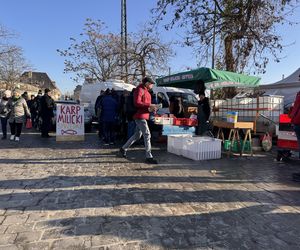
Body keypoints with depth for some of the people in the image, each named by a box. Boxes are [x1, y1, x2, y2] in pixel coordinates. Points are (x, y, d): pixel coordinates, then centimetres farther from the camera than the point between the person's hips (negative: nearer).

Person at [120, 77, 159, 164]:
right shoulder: (140, 90, -10)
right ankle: (149, 157, -5)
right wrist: (149, 105, -23)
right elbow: (137, 103, -21)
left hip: (143, 116, 10)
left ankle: (123, 148, 30)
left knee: (137, 135, 16)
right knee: (147, 135, -10)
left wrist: (151, 108, 3)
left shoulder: (146, 91, 19)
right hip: (140, 116, -10)